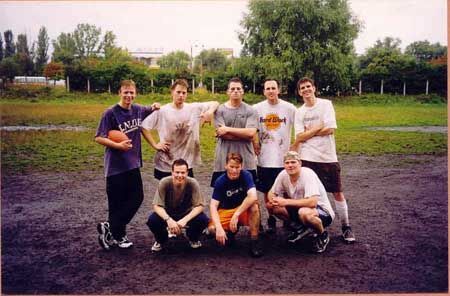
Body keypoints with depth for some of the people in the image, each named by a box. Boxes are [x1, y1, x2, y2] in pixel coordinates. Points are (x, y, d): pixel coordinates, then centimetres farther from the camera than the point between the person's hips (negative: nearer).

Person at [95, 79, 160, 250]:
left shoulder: (138, 110, 5)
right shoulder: (111, 113, -12)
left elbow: (148, 111, 27)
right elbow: (99, 138, -12)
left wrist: (154, 108, 5)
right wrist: (118, 145, -24)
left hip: (133, 164, 6)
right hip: (115, 166, -6)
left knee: (137, 198, 8)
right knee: (117, 202, 3)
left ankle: (109, 227, 20)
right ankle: (117, 236, 20)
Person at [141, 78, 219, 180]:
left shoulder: (194, 108, -1)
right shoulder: (162, 111, -7)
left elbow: (215, 103, 5)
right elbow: (144, 127, -5)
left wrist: (210, 111, -16)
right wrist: (155, 145, -10)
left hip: (187, 164, 2)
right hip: (165, 165, -1)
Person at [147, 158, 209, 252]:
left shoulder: (192, 183, -24)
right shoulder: (164, 183, -24)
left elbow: (200, 205, -22)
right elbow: (157, 206, -22)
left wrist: (185, 220, -36)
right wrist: (168, 220, -39)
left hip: (187, 214, 0)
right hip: (168, 214, 0)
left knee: (203, 220, -28)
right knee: (152, 220, -29)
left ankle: (193, 239, 8)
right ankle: (160, 240, 7)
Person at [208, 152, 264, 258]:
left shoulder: (246, 175, -18)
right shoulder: (220, 181, -16)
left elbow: (253, 197, -33)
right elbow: (213, 206, -20)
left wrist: (236, 214, -36)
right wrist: (219, 227, -34)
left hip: (244, 210, -1)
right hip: (226, 211, 1)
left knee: (254, 205, -34)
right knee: (212, 229, -26)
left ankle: (255, 240, -18)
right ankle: (231, 232, 9)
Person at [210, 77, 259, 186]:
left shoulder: (250, 111, 3)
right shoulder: (220, 110, 2)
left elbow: (251, 132, -11)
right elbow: (222, 134, -10)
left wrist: (228, 129, -10)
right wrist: (244, 134, -10)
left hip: (246, 162, 0)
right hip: (223, 161, 0)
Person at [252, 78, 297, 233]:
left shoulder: (290, 108, -3)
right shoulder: (257, 108, 0)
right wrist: (255, 145, 1)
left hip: (284, 157, -1)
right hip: (264, 158, 1)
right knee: (267, 191, 9)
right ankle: (271, 219, 25)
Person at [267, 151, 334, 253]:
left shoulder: (308, 174, -26)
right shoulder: (283, 174, -9)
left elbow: (312, 202, -37)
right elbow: (271, 193, 2)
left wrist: (286, 202, -34)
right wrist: (273, 200, -23)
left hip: (323, 212, -7)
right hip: (299, 208, 7)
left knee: (304, 212, -40)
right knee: (271, 205, -7)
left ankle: (323, 235, -5)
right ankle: (305, 228, 9)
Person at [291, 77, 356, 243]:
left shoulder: (326, 104, -1)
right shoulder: (299, 112, 7)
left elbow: (330, 129, -12)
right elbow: (299, 137, -4)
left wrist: (308, 132, -4)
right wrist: (319, 128, -8)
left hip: (328, 157, -2)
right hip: (307, 158, 2)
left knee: (337, 192, 5)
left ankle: (346, 227, 18)